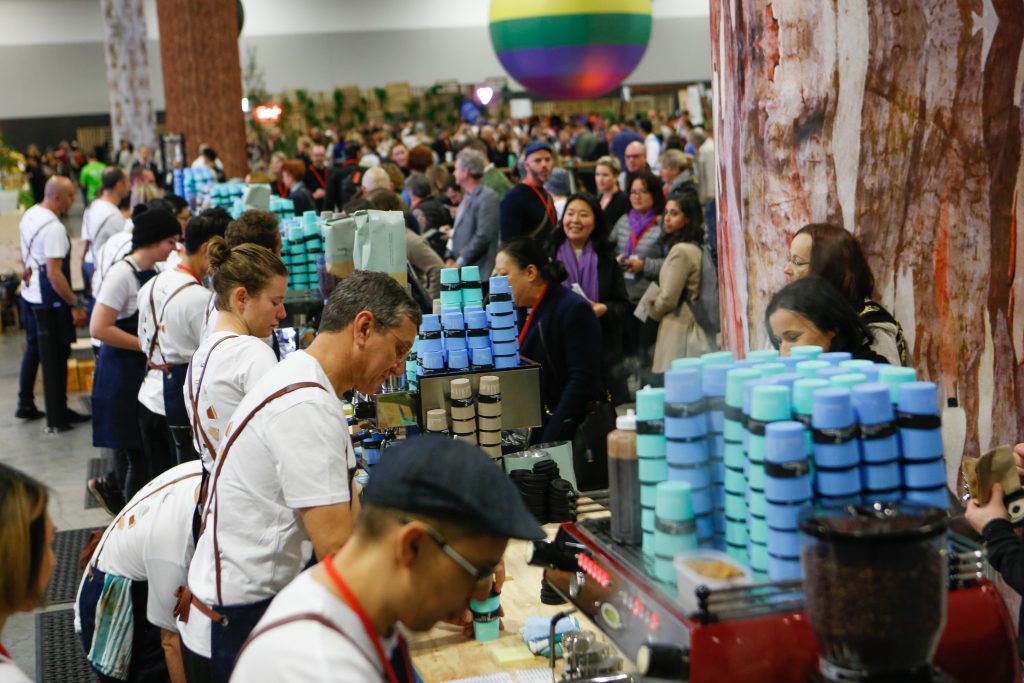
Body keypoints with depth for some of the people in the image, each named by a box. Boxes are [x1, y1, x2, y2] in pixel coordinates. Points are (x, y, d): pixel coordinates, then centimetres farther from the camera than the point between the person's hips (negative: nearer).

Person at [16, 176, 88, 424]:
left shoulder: (30, 215, 6)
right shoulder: (54, 228, -24)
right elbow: (54, 273, -26)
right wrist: (75, 305, -23)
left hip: (28, 294, 9)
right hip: (49, 301, -9)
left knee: (33, 349, 21)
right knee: (58, 355, 2)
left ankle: (25, 404, 31)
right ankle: (58, 413, 11)